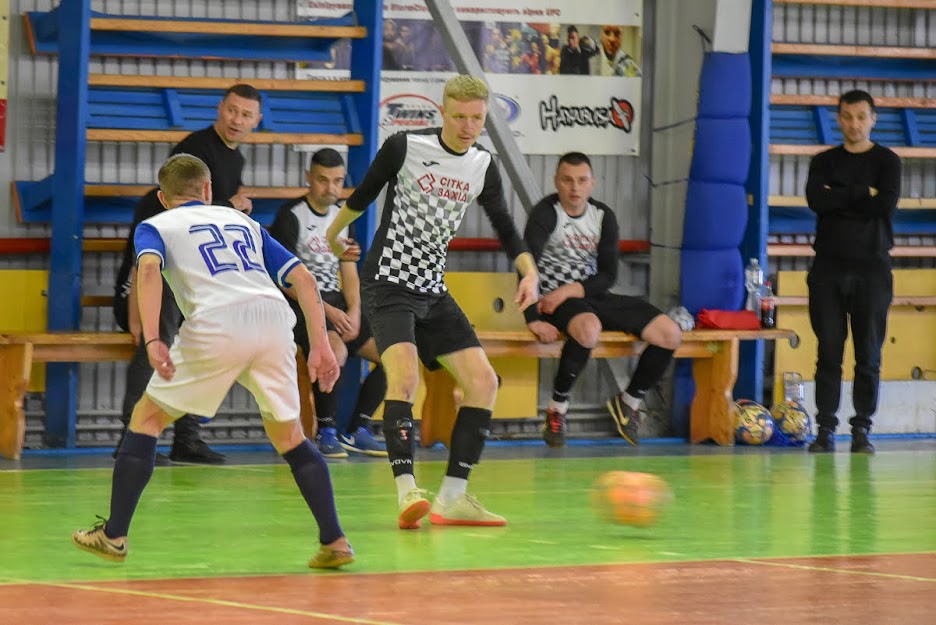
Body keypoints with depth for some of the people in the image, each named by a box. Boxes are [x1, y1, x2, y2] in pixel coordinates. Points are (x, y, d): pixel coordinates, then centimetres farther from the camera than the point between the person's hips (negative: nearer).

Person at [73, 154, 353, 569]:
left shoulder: (156, 226, 20)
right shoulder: (242, 222, 31)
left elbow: (148, 268, -4)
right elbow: (303, 279, 21)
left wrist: (152, 340, -12)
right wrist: (320, 345, 16)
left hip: (217, 326, -3)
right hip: (273, 317, 3)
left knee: (147, 418, 15)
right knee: (288, 437, 19)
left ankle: (114, 535, 14)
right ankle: (333, 541, 9)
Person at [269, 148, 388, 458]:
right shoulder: (290, 217, -8)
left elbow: (348, 271, 14)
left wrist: (354, 312, -5)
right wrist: (327, 311, -20)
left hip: (336, 301, 7)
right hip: (301, 304, -7)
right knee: (336, 350, -35)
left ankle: (356, 430, 2)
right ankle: (326, 431, -19)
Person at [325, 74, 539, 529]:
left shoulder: (483, 166, 3)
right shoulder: (404, 147, -11)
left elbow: (504, 226, 12)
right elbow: (363, 194, 6)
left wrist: (529, 272, -5)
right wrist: (334, 236, 20)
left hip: (433, 291, 6)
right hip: (388, 284, -6)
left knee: (483, 381, -3)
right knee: (404, 375, -28)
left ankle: (452, 498, 2)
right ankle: (407, 494, -34)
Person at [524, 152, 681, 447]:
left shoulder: (603, 216, 5)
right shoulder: (546, 212, -11)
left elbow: (608, 275, 3)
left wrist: (571, 290, -16)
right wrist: (533, 319, -32)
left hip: (593, 295, 6)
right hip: (556, 299, -6)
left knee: (669, 333, -10)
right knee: (588, 327, -42)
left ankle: (629, 401, 13)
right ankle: (556, 410, -22)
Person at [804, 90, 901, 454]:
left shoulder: (887, 161, 7)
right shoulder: (824, 162, 12)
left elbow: (886, 205, -10)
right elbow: (816, 200, -7)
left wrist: (839, 197, -7)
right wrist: (862, 194, -9)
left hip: (871, 268, -1)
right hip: (828, 267, 1)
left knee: (869, 356, -3)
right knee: (829, 352, -3)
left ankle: (862, 429, 2)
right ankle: (825, 429, -1)